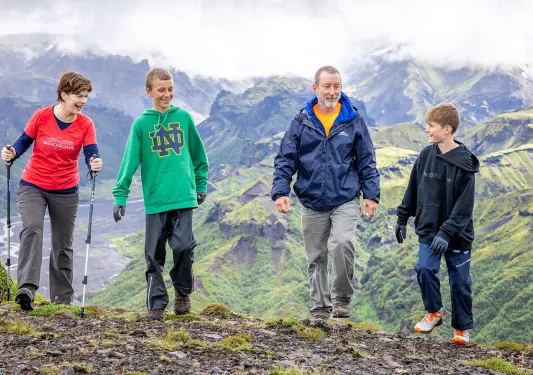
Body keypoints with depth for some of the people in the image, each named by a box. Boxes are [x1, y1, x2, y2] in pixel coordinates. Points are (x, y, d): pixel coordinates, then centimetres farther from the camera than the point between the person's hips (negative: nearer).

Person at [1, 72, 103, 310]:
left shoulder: (85, 125, -7)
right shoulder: (41, 117, -9)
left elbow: (91, 156, -16)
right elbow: (24, 141, 0)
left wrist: (95, 164, -38)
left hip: (66, 191, 2)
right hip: (33, 186, -2)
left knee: (63, 245, 9)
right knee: (32, 229, -25)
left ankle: (63, 298, 19)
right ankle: (27, 288, -35)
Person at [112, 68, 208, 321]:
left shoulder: (183, 118, 7)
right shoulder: (141, 124, 2)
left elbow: (198, 154, 17)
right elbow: (130, 161, -1)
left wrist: (201, 184, 17)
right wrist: (120, 195, -7)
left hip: (183, 197, 0)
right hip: (155, 200, 0)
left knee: (183, 246, -11)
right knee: (154, 255, 2)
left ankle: (183, 292, 13)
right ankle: (156, 303, 11)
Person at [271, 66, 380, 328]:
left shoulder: (353, 121, 2)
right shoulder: (301, 122, 3)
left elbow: (367, 161, 7)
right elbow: (285, 159, 4)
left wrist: (371, 194, 1)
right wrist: (280, 191, -8)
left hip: (346, 200, -2)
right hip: (312, 203, 2)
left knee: (342, 243, -23)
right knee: (316, 257, 8)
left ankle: (341, 297, -4)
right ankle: (320, 308, 20)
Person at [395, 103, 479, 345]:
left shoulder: (464, 163, -14)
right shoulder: (426, 155, 1)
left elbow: (464, 206, -17)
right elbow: (413, 190, 12)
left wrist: (446, 232, -24)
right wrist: (402, 219, 13)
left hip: (457, 234, -4)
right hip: (428, 230, 4)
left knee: (459, 281, 4)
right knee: (425, 269, -12)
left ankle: (462, 328, 19)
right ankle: (434, 312, 12)